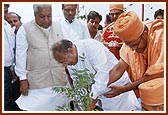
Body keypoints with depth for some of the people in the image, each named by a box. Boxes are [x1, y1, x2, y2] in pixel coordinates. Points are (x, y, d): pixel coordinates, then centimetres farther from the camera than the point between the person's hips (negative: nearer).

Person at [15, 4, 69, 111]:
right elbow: (21, 56, -3)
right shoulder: (25, 29, -4)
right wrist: (23, 79, -5)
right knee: (38, 106, -4)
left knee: (59, 105, 7)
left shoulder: (58, 26, 8)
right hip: (37, 80, -3)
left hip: (59, 78, 4)